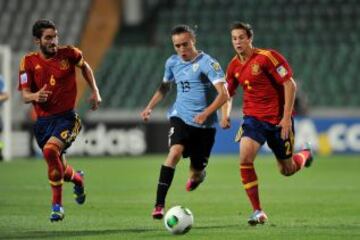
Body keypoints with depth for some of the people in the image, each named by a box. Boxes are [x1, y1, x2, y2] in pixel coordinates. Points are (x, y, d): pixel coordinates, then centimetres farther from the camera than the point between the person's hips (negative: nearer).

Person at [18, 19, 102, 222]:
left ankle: (57, 205, -15)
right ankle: (77, 178, 48)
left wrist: (95, 91, 12)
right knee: (59, 169, 8)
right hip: (43, 120, 3)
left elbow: (85, 66, 18)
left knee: (50, 150, -29)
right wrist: (35, 96, -30)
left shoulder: (68, 54, -5)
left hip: (66, 117, -3)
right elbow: (25, 95, -7)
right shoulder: (29, 62, -3)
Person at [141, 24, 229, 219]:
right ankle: (159, 205, -29)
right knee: (175, 151, -27)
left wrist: (205, 114, -32)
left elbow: (223, 94, -20)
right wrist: (150, 107, 13)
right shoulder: (172, 62, 5)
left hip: (204, 125, -2)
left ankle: (197, 175, 46)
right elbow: (165, 86, 25)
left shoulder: (207, 63, -12)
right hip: (180, 117, 2)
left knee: (196, 172, 4)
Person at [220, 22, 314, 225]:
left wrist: (287, 118, -18)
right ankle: (258, 212, -12)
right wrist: (225, 115, -2)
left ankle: (305, 155, 45)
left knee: (287, 170, 7)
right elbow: (228, 93, 17)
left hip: (278, 119, -4)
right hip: (253, 118, 4)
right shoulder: (234, 66, 3)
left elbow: (290, 85, -15)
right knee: (245, 158, -21)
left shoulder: (267, 57, -16)